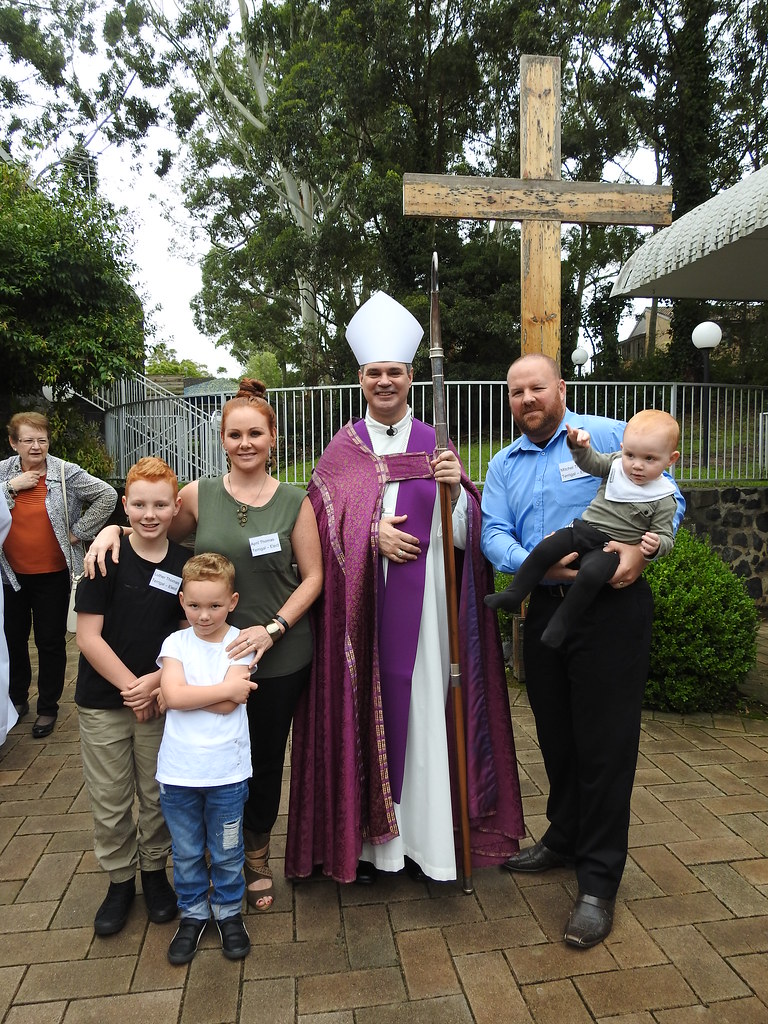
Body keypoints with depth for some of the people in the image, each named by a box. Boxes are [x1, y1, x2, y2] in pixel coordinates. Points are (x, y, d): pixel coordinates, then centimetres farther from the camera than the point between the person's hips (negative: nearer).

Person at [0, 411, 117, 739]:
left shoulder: (66, 473, -10)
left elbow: (107, 495, -9)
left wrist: (78, 532, -10)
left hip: (52, 574, -3)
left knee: (50, 641, 7)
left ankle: (48, 707, 24)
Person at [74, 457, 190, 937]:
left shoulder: (185, 564, -4)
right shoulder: (106, 558, -10)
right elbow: (88, 636, -11)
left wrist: (154, 682, -14)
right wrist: (131, 687, -12)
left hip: (161, 700, 2)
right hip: (103, 702, -1)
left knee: (158, 796, 13)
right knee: (110, 802, 11)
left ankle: (155, 871, 36)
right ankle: (120, 880, 33)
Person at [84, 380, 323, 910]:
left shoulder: (294, 501, -3)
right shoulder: (199, 495, 0)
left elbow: (313, 576, -3)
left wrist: (272, 628, -14)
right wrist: (113, 529, -5)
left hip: (280, 656, 0)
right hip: (213, 653, 1)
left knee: (266, 756, 14)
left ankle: (258, 853, 40)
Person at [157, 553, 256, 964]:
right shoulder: (176, 643, -2)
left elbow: (228, 706, -17)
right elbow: (172, 695, -18)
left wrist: (187, 694, -14)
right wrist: (227, 687, -17)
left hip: (226, 771, -1)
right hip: (178, 771, 2)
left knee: (226, 852, 15)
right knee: (186, 852, 18)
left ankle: (228, 911, 37)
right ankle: (193, 913, 38)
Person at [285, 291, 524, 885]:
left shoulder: (436, 446, 6)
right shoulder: (344, 450, 6)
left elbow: (462, 536, 1)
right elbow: (321, 525, 0)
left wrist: (455, 489, -17)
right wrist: (370, 531, -16)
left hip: (421, 606, 1)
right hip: (360, 608, 0)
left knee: (421, 709, 5)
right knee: (362, 710, 5)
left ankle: (422, 836, 22)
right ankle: (362, 836, 22)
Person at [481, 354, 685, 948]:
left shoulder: (610, 436, -2)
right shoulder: (504, 465, 11)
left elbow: (667, 499, -3)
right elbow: (493, 533, -1)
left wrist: (641, 547, -22)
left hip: (612, 606, -5)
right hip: (546, 607, 5)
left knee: (605, 742, -1)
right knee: (556, 736, 18)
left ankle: (600, 881, 13)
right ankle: (565, 838, 39)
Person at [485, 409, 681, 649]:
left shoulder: (664, 500, -7)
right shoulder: (616, 463, 4)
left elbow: (666, 536, -4)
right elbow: (591, 463, 7)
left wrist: (656, 545, -28)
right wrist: (580, 447, -15)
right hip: (584, 528, 5)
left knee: (591, 573, -32)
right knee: (543, 550, -10)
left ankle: (563, 621, -16)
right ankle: (514, 594, 2)